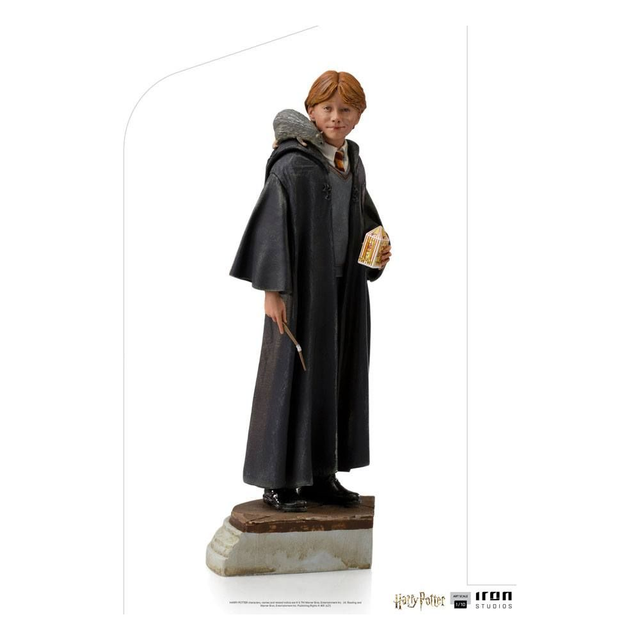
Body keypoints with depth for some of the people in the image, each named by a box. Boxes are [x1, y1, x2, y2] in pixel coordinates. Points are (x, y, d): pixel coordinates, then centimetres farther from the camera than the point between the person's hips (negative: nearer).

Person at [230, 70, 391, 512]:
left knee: (338, 376, 9)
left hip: (345, 288, 7)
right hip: (303, 287, -7)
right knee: (293, 373, -2)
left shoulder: (353, 164, 11)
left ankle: (322, 476, 20)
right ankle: (278, 480, 9)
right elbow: (271, 225, -14)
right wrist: (272, 289, -19)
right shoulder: (292, 165, -11)